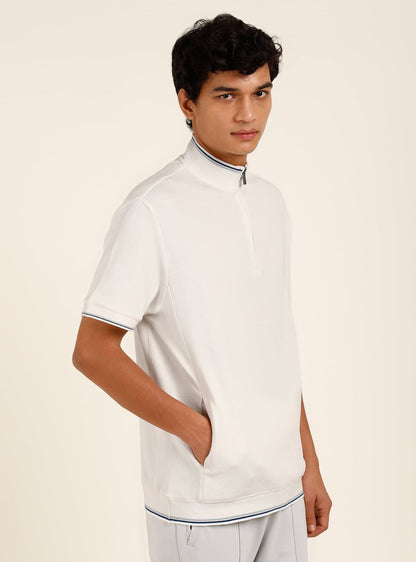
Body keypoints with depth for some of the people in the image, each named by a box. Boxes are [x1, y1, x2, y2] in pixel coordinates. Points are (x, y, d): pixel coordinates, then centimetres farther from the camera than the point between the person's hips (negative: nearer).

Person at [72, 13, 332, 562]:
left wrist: (309, 464, 11)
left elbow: (278, 349, 12)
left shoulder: (272, 202, 7)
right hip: (200, 506, -5)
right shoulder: (153, 209, -13)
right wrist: (195, 428, -16)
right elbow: (93, 351, -13)